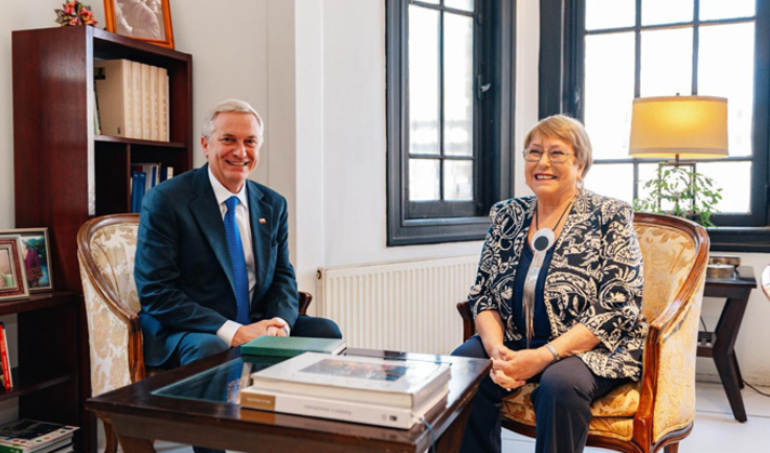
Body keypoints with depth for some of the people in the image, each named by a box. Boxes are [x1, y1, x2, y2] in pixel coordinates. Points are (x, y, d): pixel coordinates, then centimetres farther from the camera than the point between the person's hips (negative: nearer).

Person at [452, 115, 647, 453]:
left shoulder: (609, 218, -6)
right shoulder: (506, 216, 8)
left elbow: (617, 310, -13)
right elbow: (482, 296, 6)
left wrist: (542, 357, -22)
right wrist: (497, 350, -14)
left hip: (592, 349, -4)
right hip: (514, 345, 4)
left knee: (559, 382, -35)